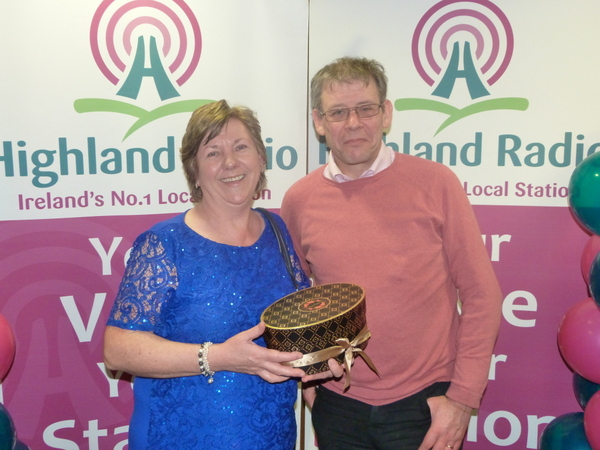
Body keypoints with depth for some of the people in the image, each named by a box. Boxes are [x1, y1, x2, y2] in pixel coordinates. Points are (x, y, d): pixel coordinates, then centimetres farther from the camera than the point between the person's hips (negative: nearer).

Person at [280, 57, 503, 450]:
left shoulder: (435, 183, -9)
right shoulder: (299, 200, -3)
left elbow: (480, 293, -6)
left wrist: (463, 397, -8)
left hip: (426, 403, -2)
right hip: (337, 406, 3)